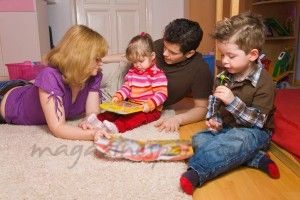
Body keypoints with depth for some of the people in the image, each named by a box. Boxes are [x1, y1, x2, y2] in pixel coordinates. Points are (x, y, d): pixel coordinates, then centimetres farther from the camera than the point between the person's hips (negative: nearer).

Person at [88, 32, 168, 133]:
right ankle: (99, 119, -34)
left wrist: (150, 104, -31)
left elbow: (162, 93, -16)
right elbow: (126, 87, 18)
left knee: (137, 116, -35)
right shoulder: (132, 72, 12)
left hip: (150, 109, -7)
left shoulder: (157, 74, -10)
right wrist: (118, 96, -1)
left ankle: (117, 126, -57)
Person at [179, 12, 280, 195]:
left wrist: (232, 101, -34)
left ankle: (196, 172, -45)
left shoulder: (263, 82, -17)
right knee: (198, 140, -17)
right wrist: (214, 119, -7)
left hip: (254, 132, -7)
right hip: (227, 127, 7)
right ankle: (256, 158, -21)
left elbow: (258, 120, -21)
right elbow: (215, 102, 15)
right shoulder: (224, 75, 2)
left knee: (236, 141, -39)